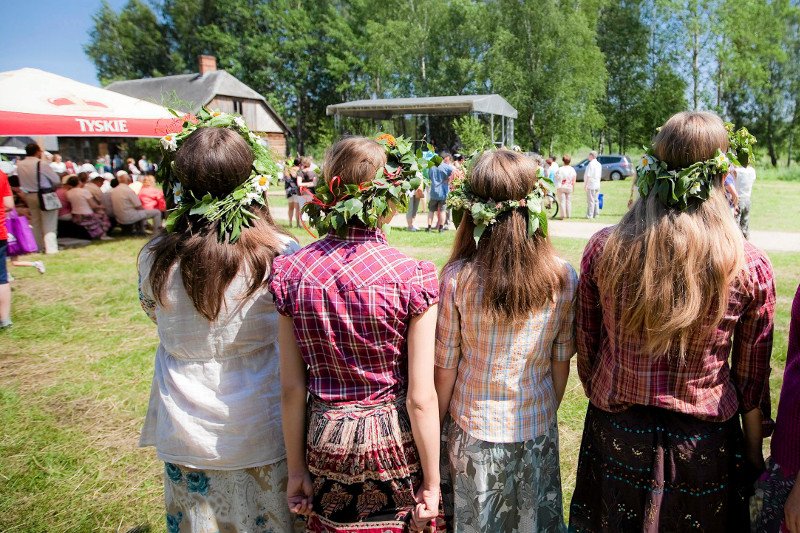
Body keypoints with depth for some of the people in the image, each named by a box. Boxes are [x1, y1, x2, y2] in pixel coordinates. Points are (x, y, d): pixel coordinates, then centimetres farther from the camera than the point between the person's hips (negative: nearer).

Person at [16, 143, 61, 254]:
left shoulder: (20, 165, 0)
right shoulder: (41, 164, -18)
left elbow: (21, 182, 9)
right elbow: (56, 180, -11)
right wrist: (53, 188, 8)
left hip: (29, 196, 6)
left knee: (35, 222, 18)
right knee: (49, 223, 0)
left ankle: (38, 246, 26)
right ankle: (51, 248, -4)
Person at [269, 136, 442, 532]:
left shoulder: (291, 271, -10)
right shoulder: (412, 276, -18)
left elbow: (292, 388, -4)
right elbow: (421, 398, -15)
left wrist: (296, 469, 7)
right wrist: (432, 481, -3)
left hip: (325, 443, 3)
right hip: (394, 441, -2)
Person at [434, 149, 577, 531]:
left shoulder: (457, 278, -19)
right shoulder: (562, 279, -12)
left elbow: (445, 369, -11)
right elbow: (561, 365, -2)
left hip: (472, 431, -2)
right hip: (537, 429, 2)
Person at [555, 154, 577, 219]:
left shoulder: (560, 169, -13)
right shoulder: (572, 169, 0)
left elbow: (558, 179, -10)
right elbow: (574, 179, 5)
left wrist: (557, 188, -4)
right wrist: (573, 187, 16)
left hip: (561, 187, -3)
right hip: (569, 188, 3)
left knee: (562, 201, 1)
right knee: (568, 201, 12)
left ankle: (563, 215, -1)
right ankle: (569, 215, 16)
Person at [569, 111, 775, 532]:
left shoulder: (603, 249, -14)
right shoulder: (750, 267, -15)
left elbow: (585, 349, -2)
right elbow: (752, 381, -4)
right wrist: (754, 458, 11)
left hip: (615, 436, 1)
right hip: (703, 446, 0)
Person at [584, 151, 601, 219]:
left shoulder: (591, 164, -16)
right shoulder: (599, 164, 12)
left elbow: (588, 175, -18)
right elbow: (600, 175, 18)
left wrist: (585, 184, -13)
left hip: (591, 185, -9)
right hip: (597, 185, 9)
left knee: (590, 200, -6)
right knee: (595, 200, 13)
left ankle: (590, 215, -4)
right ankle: (596, 214, 17)